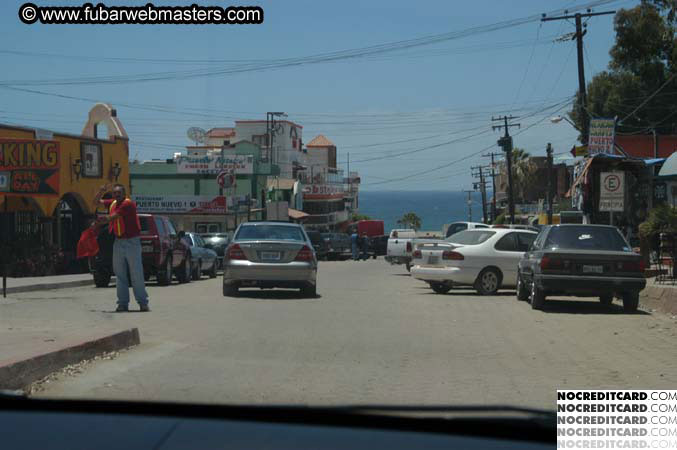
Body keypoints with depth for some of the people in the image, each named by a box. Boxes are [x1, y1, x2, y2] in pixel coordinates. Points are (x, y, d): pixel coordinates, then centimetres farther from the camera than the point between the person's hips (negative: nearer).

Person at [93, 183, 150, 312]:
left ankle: (143, 303, 1)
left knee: (136, 274, -4)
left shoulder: (128, 204, -14)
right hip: (118, 242, 7)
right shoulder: (112, 203, 10)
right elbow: (96, 201, 21)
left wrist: (97, 223, -2)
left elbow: (111, 218, -15)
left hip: (132, 242, -7)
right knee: (120, 274, 4)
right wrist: (102, 191, 2)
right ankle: (123, 303, 7)